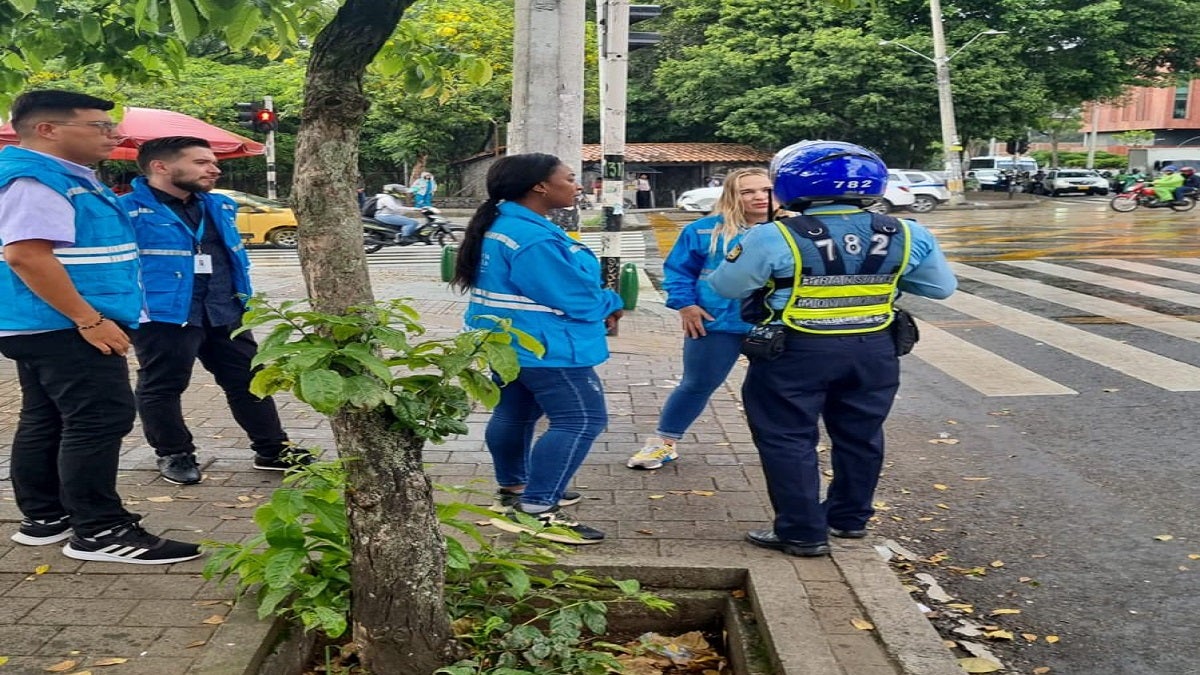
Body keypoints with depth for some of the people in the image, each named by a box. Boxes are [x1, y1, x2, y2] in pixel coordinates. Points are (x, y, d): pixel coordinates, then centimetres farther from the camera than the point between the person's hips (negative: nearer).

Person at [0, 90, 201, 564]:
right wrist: (89, 320, -26)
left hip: (52, 327, 11)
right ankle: (98, 531, -4)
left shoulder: (70, 179, 16)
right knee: (100, 420, -9)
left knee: (46, 421, 15)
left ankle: (44, 518, 24)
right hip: (63, 328, -11)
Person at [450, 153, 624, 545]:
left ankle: (513, 490, 35)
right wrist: (611, 305, -3)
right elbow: (575, 298, -24)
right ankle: (534, 511, -10)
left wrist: (598, 306, 5)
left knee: (514, 413, 20)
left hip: (506, 340, 11)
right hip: (543, 346, -11)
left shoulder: (500, 223, 9)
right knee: (581, 421, -8)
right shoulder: (533, 239, -26)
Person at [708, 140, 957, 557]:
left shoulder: (774, 238, -16)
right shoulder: (905, 236, -4)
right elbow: (942, 287, 7)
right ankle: (849, 519, 34)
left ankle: (803, 533, 12)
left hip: (796, 352, -4)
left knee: (788, 441, 9)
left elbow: (727, 288, -4)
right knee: (860, 436, 20)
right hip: (874, 349, 5)